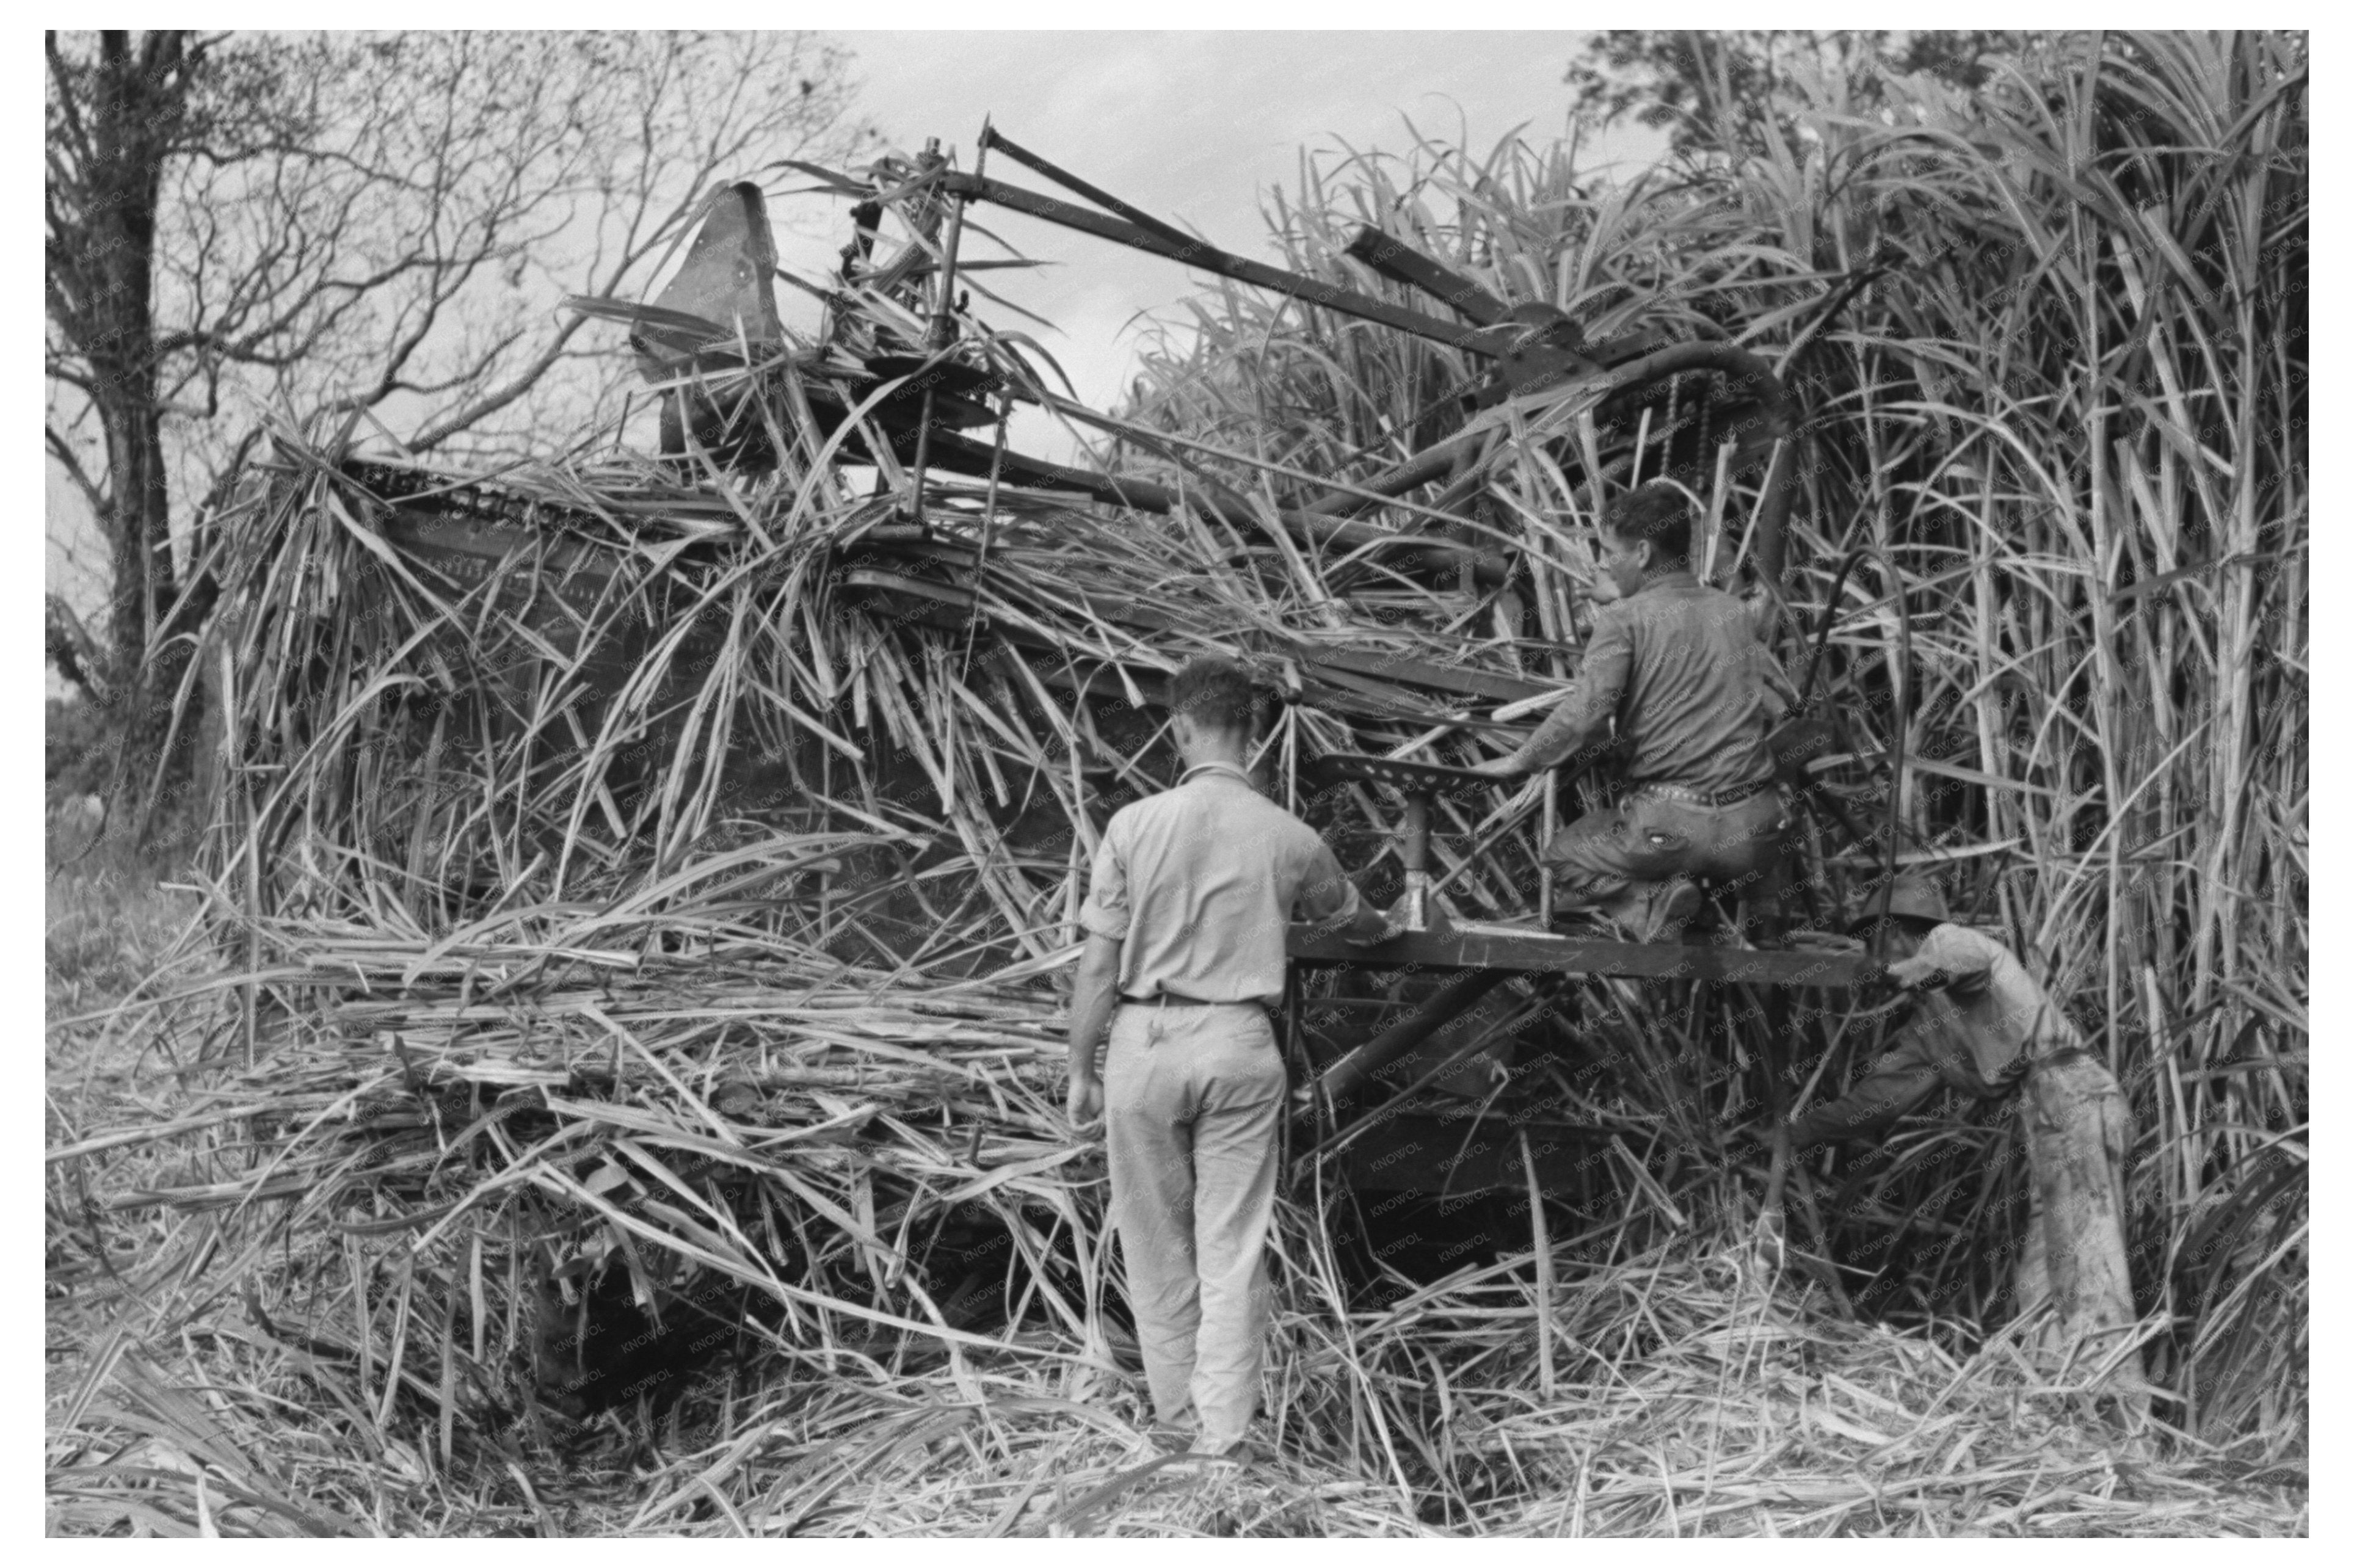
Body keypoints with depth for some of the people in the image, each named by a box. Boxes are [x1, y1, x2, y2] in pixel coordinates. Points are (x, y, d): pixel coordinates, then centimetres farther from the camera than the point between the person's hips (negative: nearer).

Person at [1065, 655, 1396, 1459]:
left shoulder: (1135, 825, -7)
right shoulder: (1289, 837, -1)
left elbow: (1100, 962, -6)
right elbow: (1349, 918, 20)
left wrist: (1081, 1069, 5)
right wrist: (1388, 928, 44)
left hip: (1147, 1038, -1)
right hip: (1240, 1043, 1)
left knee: (1158, 1245, 13)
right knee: (1233, 1248, 7)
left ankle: (1178, 1416, 25)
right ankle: (1224, 1434, 10)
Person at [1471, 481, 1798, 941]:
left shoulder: (1622, 620, -6)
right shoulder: (1734, 611, 11)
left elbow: (1582, 717, -15)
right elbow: (1783, 700, 18)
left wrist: (1520, 762, 0)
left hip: (1670, 824, -5)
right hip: (1755, 829, 5)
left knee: (1560, 856, 21)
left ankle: (1651, 903, -7)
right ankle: (1746, 894, 6)